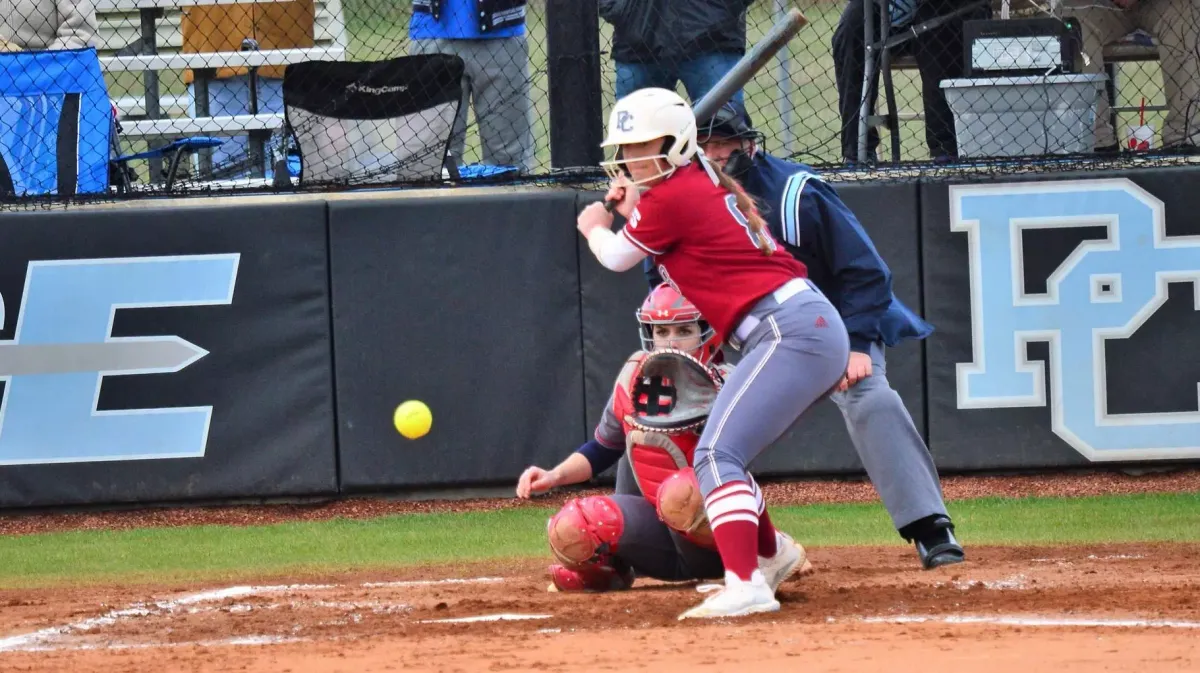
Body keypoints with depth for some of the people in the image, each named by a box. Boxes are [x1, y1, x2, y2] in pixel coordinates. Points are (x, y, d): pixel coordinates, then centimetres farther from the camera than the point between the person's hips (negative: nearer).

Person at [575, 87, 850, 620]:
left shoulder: (671, 198, -7)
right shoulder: (713, 185, 20)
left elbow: (617, 257, 10)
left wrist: (595, 227, 30)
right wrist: (633, 210, 25)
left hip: (788, 332, -10)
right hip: (818, 330, 10)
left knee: (716, 455, -20)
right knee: (721, 454, 22)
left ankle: (745, 586, -34)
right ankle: (766, 559, 35)